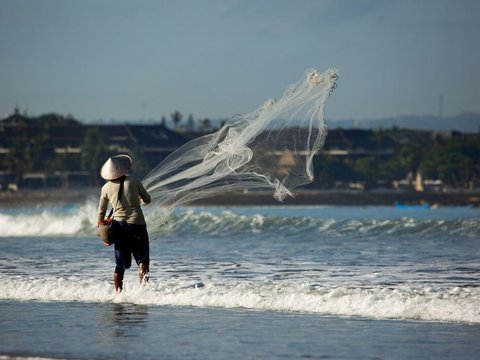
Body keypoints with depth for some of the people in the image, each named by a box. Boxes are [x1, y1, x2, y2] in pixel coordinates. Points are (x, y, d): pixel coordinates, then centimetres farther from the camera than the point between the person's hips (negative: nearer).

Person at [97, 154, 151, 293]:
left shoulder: (106, 188, 3)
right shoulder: (134, 182, -3)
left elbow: (101, 212, 10)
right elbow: (147, 200, 10)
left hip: (119, 226, 3)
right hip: (137, 224, -3)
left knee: (120, 265, 12)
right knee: (143, 259, 3)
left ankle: (118, 292, 10)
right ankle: (143, 284, -18)